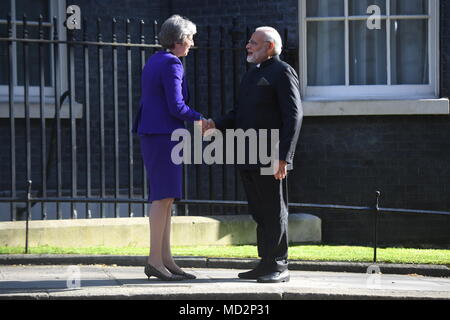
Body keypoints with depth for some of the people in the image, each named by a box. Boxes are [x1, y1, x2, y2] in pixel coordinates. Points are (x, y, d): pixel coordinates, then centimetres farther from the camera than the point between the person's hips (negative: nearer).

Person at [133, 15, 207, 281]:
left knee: (167, 198, 8)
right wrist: (198, 118, 0)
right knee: (164, 197, -11)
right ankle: (154, 261, -13)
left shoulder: (154, 62, 17)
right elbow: (176, 106, -17)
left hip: (152, 134, 10)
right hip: (164, 135, -10)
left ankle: (166, 260, 7)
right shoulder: (171, 64, -13)